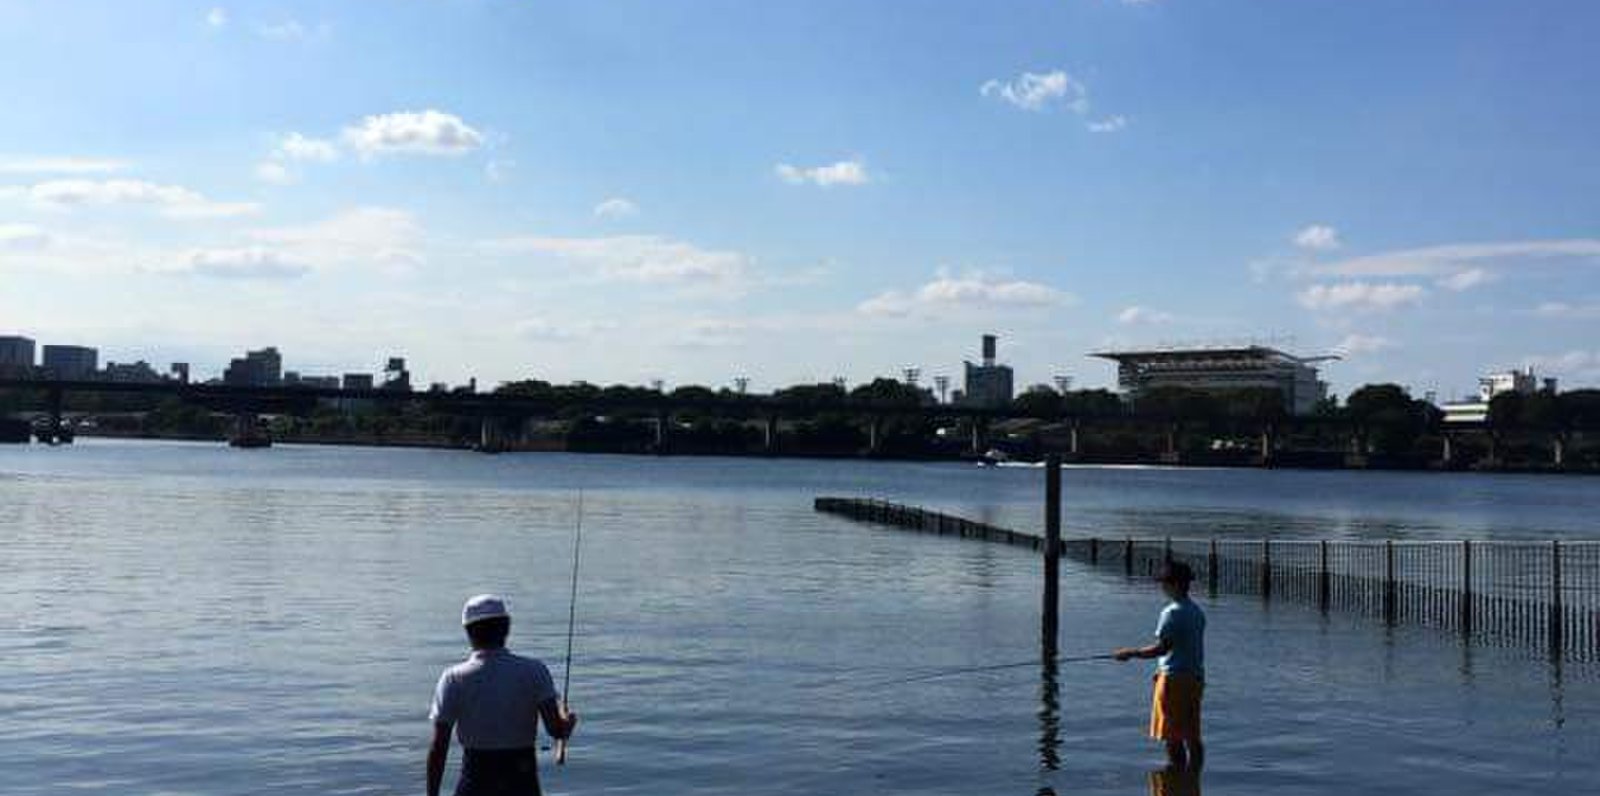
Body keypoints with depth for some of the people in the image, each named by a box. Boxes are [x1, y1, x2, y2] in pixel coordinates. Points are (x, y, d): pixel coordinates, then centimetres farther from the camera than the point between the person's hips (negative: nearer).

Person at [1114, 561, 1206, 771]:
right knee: (1192, 736, 11)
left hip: (1174, 678, -8)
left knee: (1172, 737, -2)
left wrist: (1131, 653, -10)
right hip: (1196, 677, 8)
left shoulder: (1172, 612, -15)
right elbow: (1190, 647, 14)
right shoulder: (1197, 611, 11)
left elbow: (1162, 647, -20)